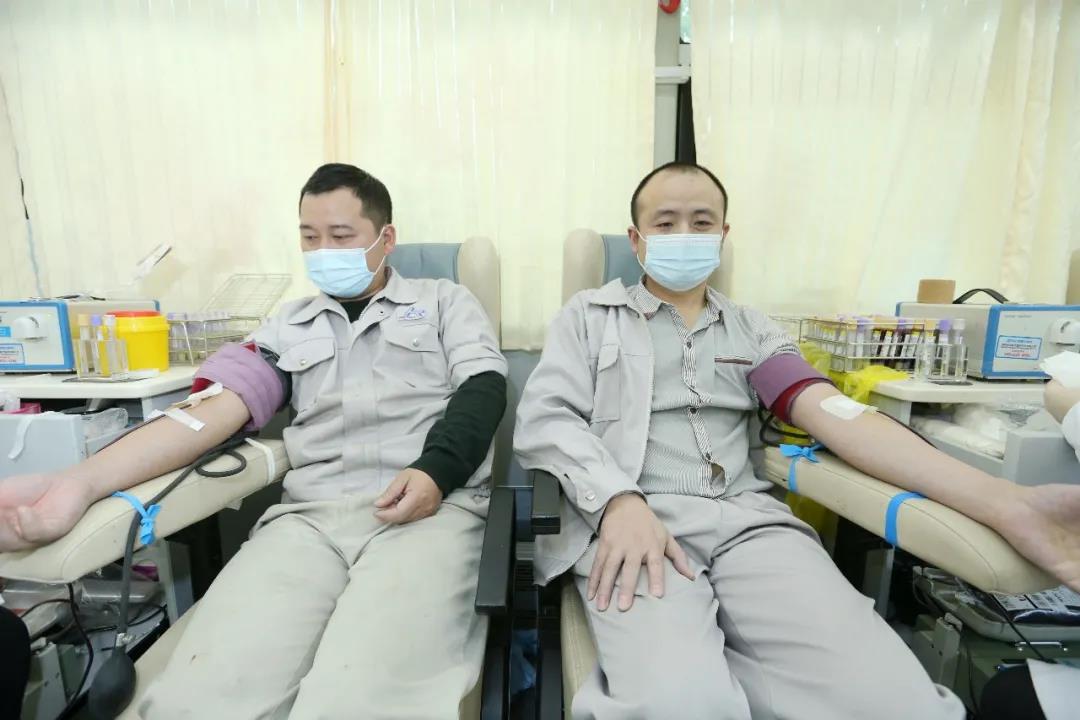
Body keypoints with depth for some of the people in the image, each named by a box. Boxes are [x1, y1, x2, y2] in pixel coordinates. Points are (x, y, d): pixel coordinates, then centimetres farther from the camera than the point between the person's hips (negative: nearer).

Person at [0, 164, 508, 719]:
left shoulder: (444, 301, 17)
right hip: (309, 516, 4)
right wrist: (80, 483, -7)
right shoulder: (291, 324, 23)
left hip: (433, 510, -2)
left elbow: (484, 388, 4)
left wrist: (435, 472, -16)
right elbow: (216, 407, 10)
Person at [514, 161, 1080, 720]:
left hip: (746, 519, 4)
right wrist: (618, 500, -20)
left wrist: (1003, 502, -11)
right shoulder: (589, 315, 11)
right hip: (627, 520, -3)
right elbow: (543, 420, 0)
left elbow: (834, 413, 4)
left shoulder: (750, 329, 19)